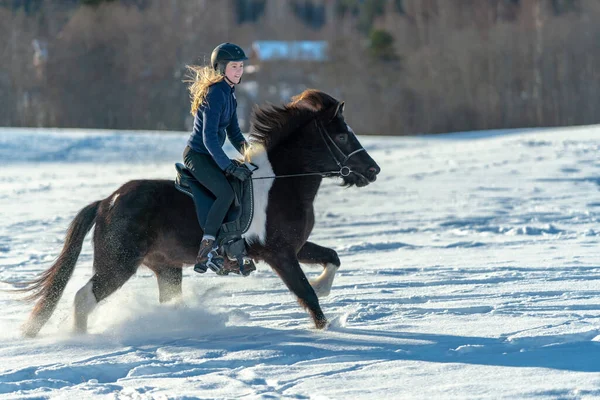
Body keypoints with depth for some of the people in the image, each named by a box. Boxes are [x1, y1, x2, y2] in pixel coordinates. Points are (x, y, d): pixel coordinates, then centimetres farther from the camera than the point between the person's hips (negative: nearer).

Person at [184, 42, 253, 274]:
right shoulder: (215, 93, -19)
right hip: (197, 156, -10)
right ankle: (206, 250, -28)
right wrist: (229, 166, -28)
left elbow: (233, 133, 20)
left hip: (210, 156, 10)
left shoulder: (229, 93, 12)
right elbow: (209, 137, -25)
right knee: (226, 192, -28)